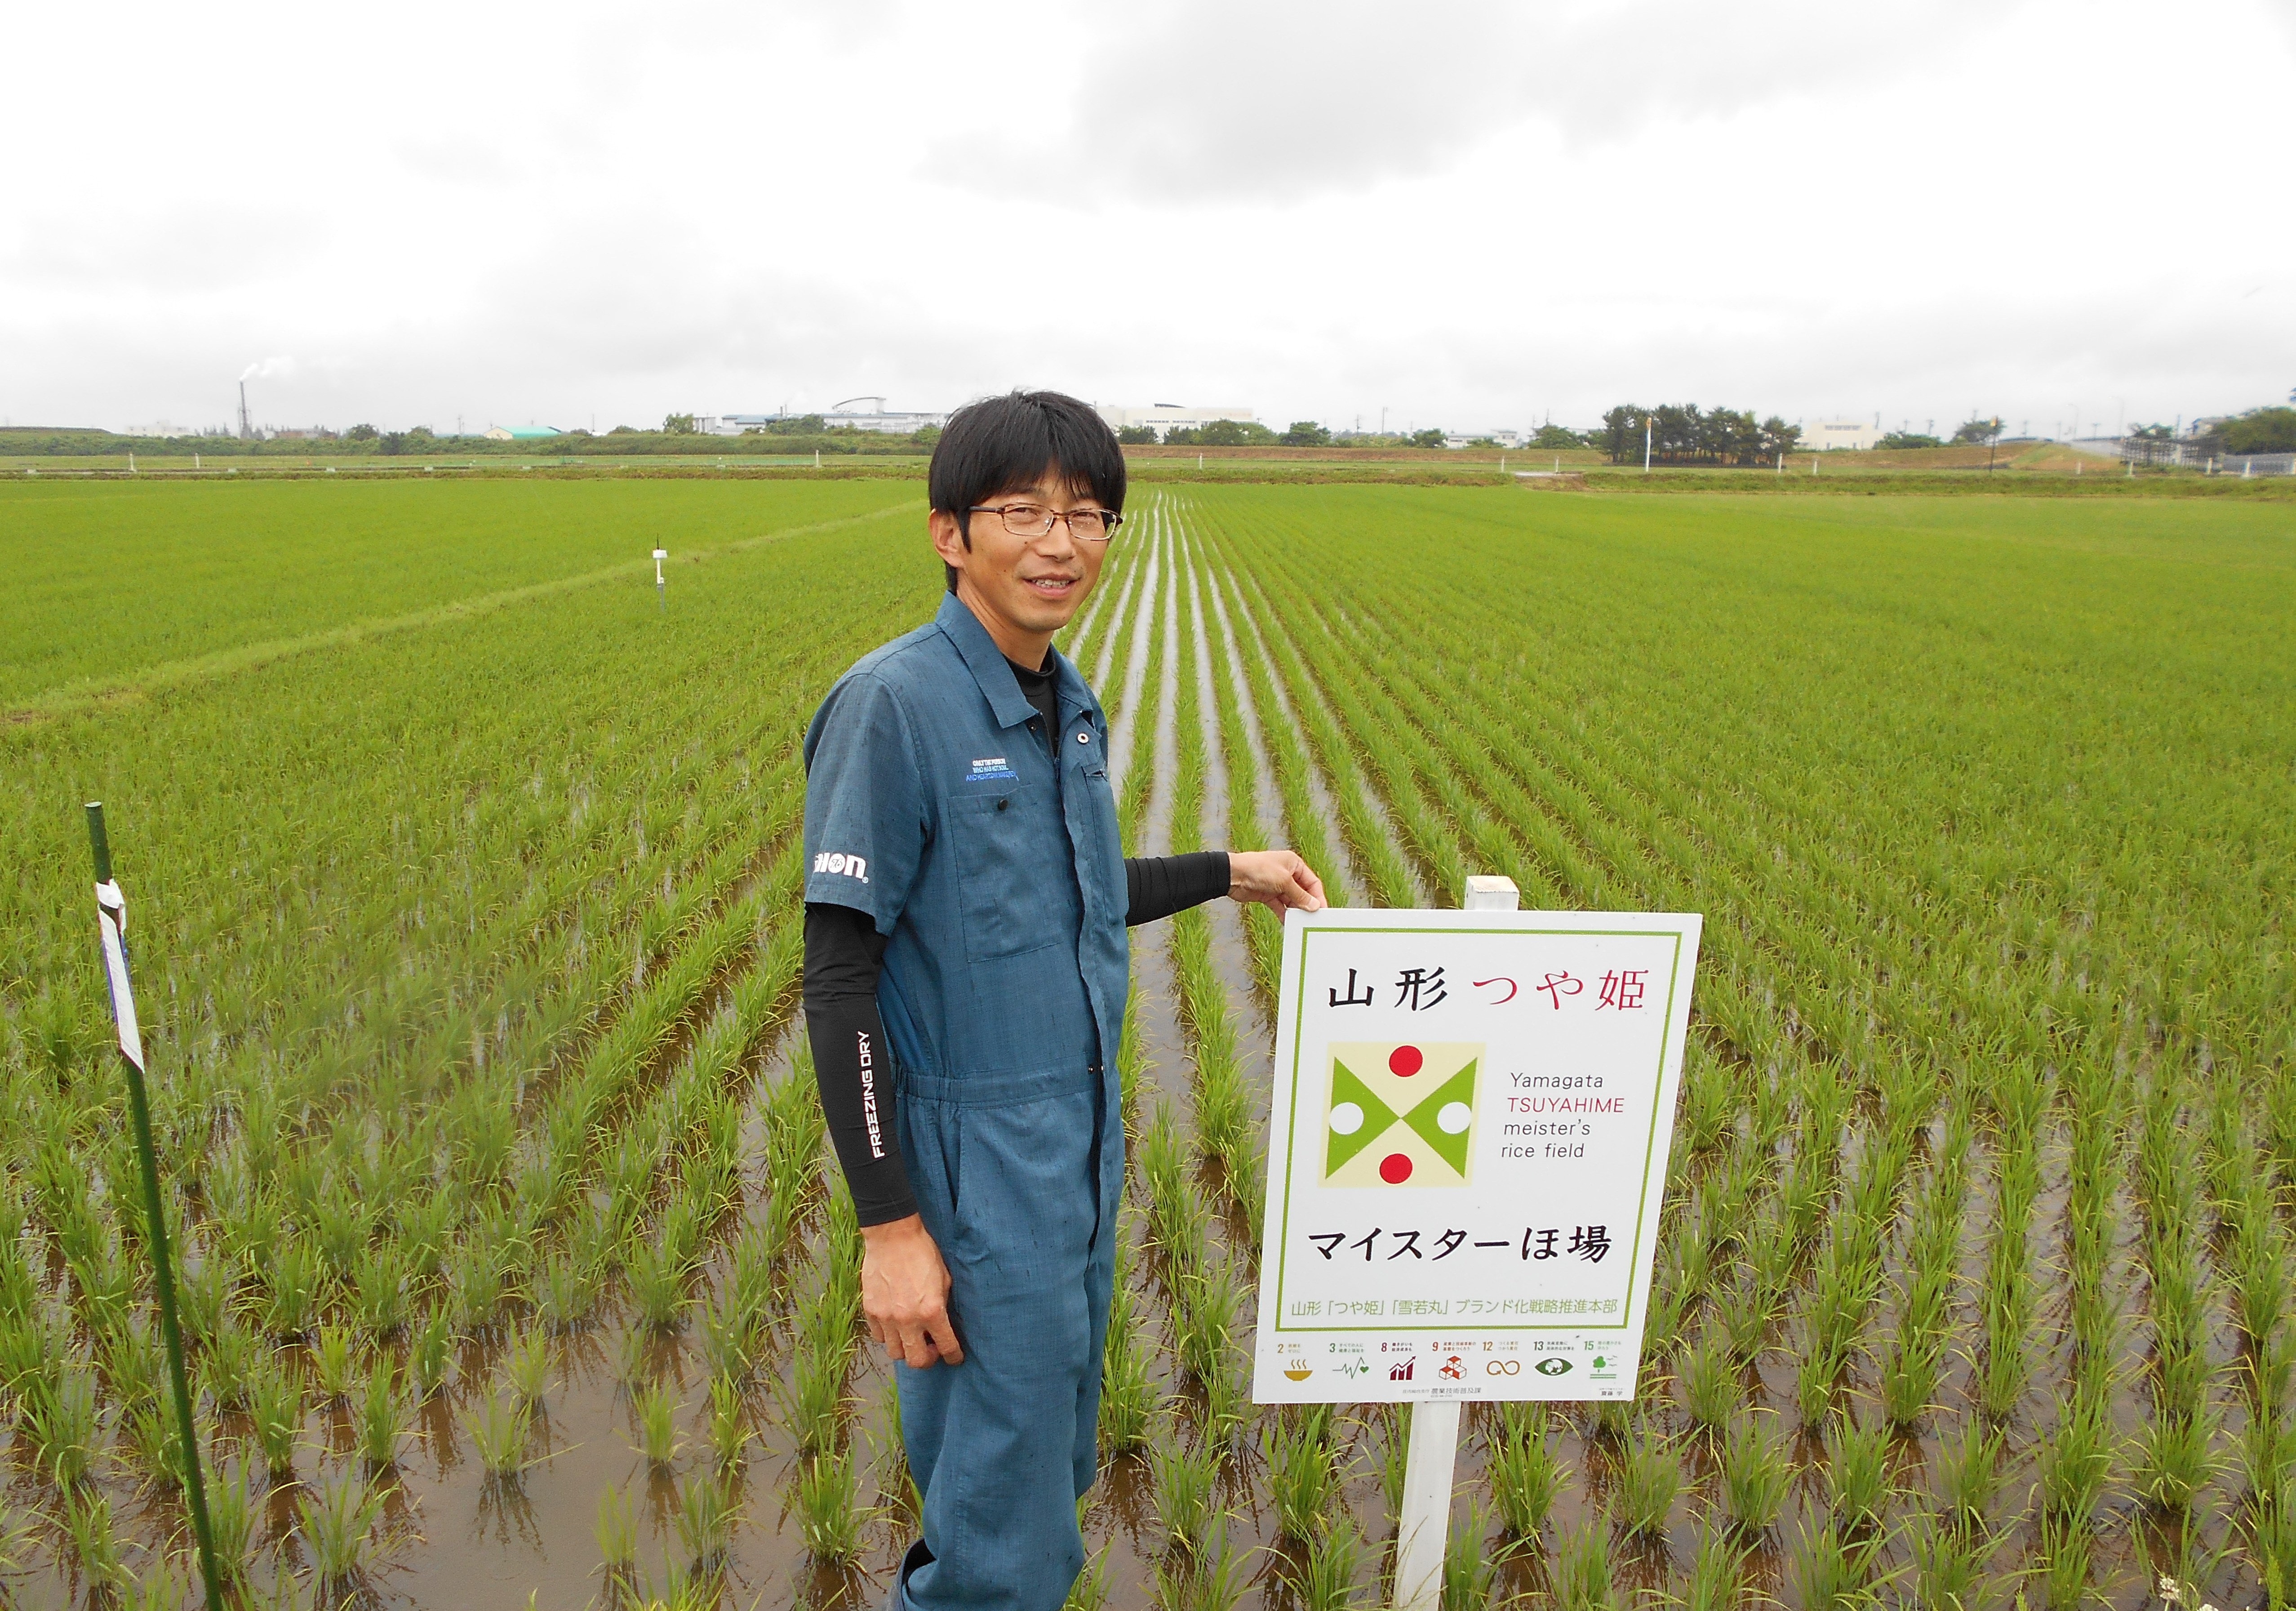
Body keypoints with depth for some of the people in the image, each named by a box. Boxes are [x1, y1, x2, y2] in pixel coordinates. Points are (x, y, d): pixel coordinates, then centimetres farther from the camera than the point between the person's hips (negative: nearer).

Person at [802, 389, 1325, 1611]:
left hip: (1081, 1137, 8)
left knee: (1055, 1448, 25)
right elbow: (839, 974, -20)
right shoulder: (891, 705, -20)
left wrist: (1228, 872, 15)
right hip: (975, 1160, -8)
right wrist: (890, 1225, -19)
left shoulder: (1067, 701, 4)